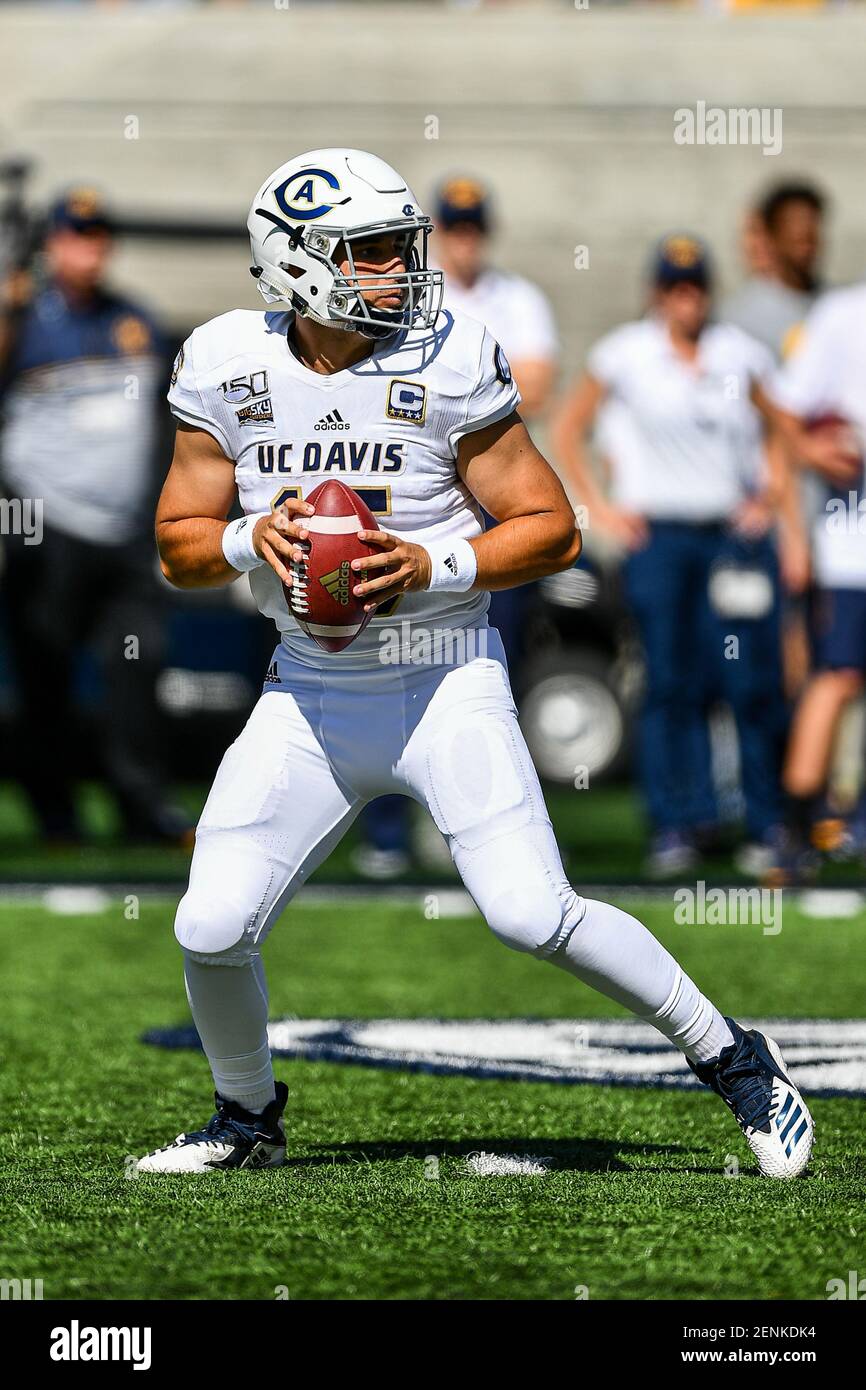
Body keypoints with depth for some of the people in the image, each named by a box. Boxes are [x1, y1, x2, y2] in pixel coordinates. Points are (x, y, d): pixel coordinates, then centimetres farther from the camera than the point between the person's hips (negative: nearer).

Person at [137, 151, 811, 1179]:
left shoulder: (447, 363, -12)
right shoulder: (227, 368, -3)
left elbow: (553, 531, -7)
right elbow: (178, 546, 4)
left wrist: (434, 568, -22)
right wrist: (249, 542, -17)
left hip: (444, 683, -3)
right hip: (312, 693, 3)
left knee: (532, 914, -18)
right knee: (211, 933, -6)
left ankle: (732, 1062, 1)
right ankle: (248, 1117, 24)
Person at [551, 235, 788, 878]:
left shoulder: (741, 355, 7)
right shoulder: (625, 355, 1)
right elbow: (568, 430, 9)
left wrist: (770, 494, 7)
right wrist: (600, 506, 3)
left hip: (736, 531, 1)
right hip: (658, 535, -1)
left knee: (754, 683, -4)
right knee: (672, 684, -2)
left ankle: (770, 825, 3)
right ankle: (677, 825, 2)